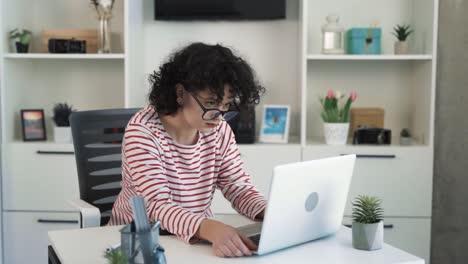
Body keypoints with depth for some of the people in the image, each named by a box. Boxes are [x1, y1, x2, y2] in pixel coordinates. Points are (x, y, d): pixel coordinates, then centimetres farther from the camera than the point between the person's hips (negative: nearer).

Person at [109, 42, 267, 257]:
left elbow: (241, 189, -1)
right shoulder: (142, 131, -19)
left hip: (199, 237, 4)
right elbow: (157, 206, -28)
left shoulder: (219, 130, -4)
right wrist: (209, 228, -45)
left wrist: (271, 214, -22)